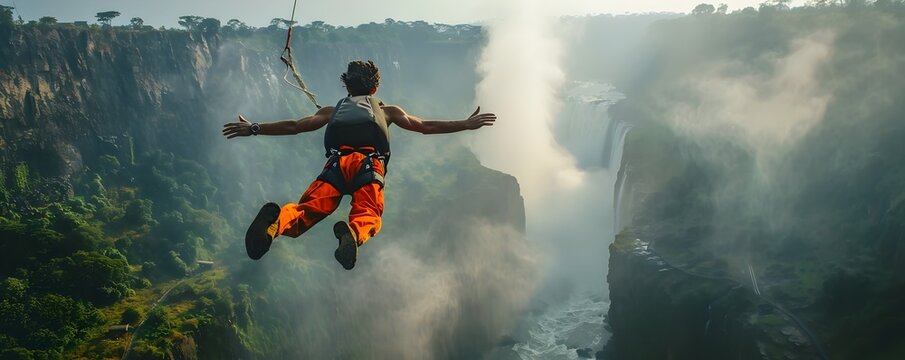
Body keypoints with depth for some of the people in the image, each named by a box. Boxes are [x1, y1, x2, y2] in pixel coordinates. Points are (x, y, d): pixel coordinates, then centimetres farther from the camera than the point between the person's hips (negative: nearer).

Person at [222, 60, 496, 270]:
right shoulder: (387, 110, 32)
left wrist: (253, 129, 44)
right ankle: (353, 233, -53)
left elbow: (294, 126, 32)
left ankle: (278, 219, -45)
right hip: (369, 164, -1)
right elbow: (426, 126, 29)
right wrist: (467, 124, 35)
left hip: (336, 162, 1)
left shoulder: (332, 111, 34)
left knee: (308, 209, -10)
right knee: (368, 215, -16)